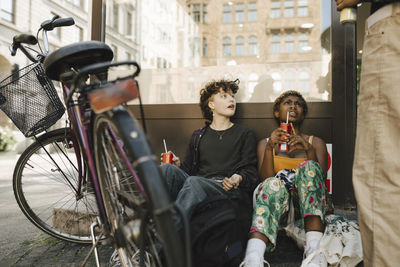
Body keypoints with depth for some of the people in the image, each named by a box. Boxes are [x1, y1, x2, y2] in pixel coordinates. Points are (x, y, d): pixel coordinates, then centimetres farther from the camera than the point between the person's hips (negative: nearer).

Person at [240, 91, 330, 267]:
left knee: (309, 167, -28)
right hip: (279, 203, 0)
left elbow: (321, 179, 1)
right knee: (274, 183, -33)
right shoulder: (265, 143, 18)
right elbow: (265, 178, 0)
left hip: (309, 205, 1)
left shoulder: (316, 142, 19)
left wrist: (309, 150, -15)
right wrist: (270, 148, -15)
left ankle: (314, 252, -45)